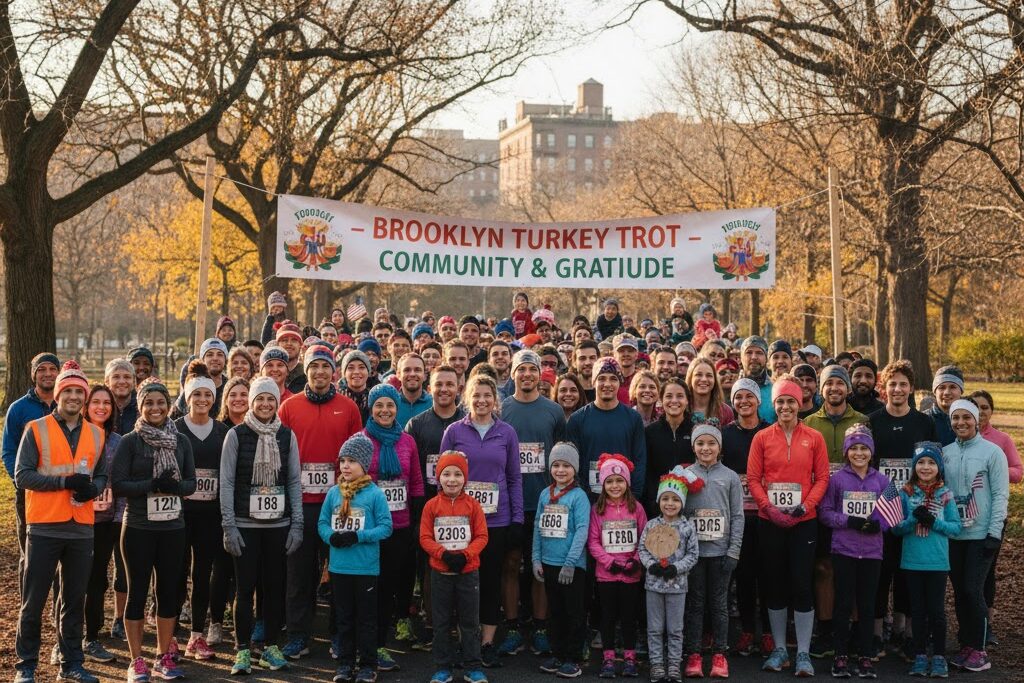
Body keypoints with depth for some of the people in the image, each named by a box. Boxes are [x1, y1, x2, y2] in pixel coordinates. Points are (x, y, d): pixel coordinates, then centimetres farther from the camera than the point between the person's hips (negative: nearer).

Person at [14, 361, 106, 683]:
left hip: (81, 529, 4)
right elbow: (22, 475, -9)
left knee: (74, 600, 11)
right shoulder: (36, 429, -3)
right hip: (44, 527, -4)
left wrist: (93, 488, -7)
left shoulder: (96, 434, 10)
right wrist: (65, 481, -18)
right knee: (34, 600, 4)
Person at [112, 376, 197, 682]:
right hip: (138, 528, -3)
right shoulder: (130, 441, -4)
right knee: (138, 591, 4)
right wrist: (152, 485, -20)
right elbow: (117, 483, -9)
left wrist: (174, 485, -15)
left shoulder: (181, 441, 5)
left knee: (169, 591, 9)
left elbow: (191, 483, 7)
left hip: (172, 527, 3)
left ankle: (164, 657, 22)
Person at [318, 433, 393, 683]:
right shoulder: (333, 493, 3)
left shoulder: (375, 494, -9)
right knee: (343, 617, 14)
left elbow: (385, 527, -11)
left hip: (366, 568, -4)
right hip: (338, 566, 4)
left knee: (366, 618, 6)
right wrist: (331, 537, -13)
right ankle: (345, 662, 25)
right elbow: (322, 523, 8)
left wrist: (357, 536, -20)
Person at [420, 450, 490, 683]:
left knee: (470, 622, 6)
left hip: (468, 572, 0)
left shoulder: (473, 505, -4)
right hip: (440, 572, 1)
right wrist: (444, 554, -19)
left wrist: (465, 555, -19)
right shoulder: (431, 506, -3)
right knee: (442, 622, 9)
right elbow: (425, 538, -5)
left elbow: (481, 537, -5)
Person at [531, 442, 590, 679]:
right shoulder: (545, 494, 7)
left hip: (573, 566, -5)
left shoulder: (579, 496, -9)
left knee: (574, 613, 4)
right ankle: (557, 654, 26)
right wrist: (536, 559, 5)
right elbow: (538, 528, 10)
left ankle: (572, 659, 13)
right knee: (555, 612, 16)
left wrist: (570, 563, -19)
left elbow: (582, 530, -14)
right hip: (549, 563, 5)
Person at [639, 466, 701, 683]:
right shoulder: (651, 525, 0)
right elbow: (642, 549, 1)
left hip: (677, 584, -1)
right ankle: (656, 664, 15)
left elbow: (693, 554, -4)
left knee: (675, 629, 7)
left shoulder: (687, 527, -4)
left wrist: (676, 568, -16)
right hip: (654, 582, 1)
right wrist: (651, 565, -15)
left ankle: (674, 664, 16)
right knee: (655, 628, 7)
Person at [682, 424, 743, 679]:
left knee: (719, 603, 7)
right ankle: (693, 655, 11)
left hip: (720, 551, 0)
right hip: (693, 550, 0)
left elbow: (737, 516, 1)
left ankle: (719, 654, 15)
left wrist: (733, 551, -6)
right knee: (695, 603, 5)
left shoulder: (730, 477, 2)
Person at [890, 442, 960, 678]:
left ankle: (939, 657, 15)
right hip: (912, 561, 1)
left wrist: (934, 522, -17)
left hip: (937, 562, -1)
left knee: (936, 610, 3)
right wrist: (914, 519, -18)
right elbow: (896, 528, 0)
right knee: (918, 610, 9)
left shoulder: (945, 494, 0)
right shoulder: (905, 493, 1)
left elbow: (956, 527, -1)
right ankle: (920, 656, 17)